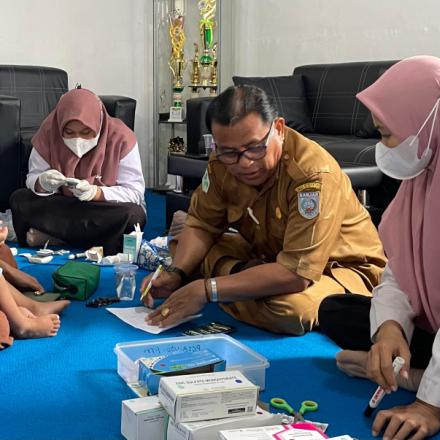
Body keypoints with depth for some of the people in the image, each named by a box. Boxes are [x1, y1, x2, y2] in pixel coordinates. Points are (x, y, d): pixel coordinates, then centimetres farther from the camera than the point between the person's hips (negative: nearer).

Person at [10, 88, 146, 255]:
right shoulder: (49, 132, -13)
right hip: (62, 208, 2)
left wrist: (95, 192, -37)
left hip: (107, 212, -1)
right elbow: (33, 178, -7)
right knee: (19, 199, -21)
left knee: (132, 214, -36)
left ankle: (52, 236, -22)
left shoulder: (121, 138, -20)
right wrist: (43, 183, -31)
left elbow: (135, 192, -20)